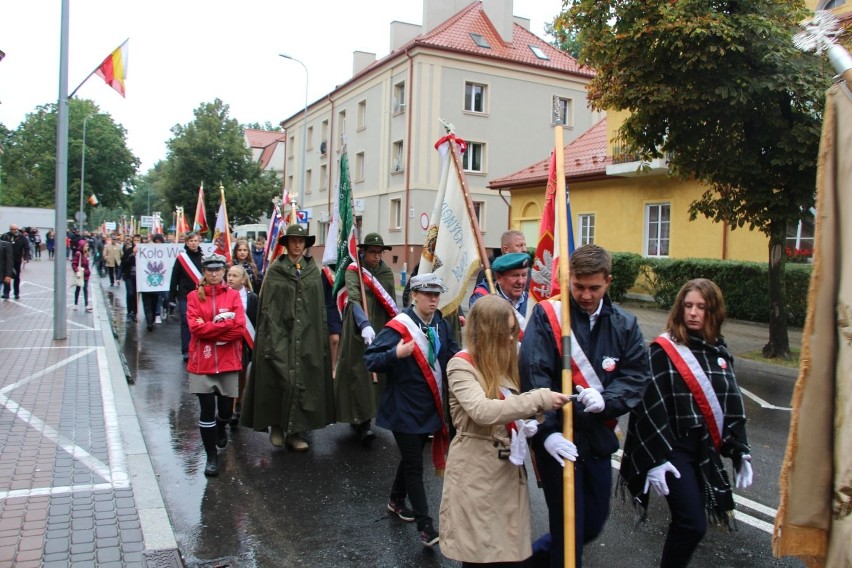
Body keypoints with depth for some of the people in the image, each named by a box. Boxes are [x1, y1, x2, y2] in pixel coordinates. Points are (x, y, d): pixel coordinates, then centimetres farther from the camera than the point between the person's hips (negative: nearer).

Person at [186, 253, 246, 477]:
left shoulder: (233, 295, 2)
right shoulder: (194, 296, 1)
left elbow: (239, 328, -9)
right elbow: (195, 327, -12)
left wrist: (209, 328, -13)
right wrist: (225, 324, -13)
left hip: (228, 361, 1)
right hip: (202, 362, -1)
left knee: (226, 407, 9)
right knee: (207, 409, 1)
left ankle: (222, 427, 46)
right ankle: (211, 456, 16)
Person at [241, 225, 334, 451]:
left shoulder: (313, 270, 8)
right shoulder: (275, 270, -1)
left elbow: (320, 306, 9)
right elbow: (268, 307, -4)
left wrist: (322, 336, 3)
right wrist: (275, 337, -12)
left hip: (308, 335, 3)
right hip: (280, 334, -3)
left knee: (304, 380, 3)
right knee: (281, 380, -3)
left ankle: (294, 431, 13)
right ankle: (276, 426, 17)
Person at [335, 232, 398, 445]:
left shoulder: (386, 272, 8)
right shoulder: (353, 270, -5)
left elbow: (392, 304, 10)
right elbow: (354, 299, -19)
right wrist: (365, 325, -34)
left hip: (380, 330, 4)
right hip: (358, 329, -4)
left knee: (376, 370, 6)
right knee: (359, 372, -6)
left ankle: (362, 418, 19)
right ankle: (362, 421, -6)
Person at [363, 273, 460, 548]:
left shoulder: (441, 325, 4)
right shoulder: (398, 326, -17)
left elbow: (453, 356, 13)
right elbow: (370, 359, -19)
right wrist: (396, 354, -36)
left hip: (430, 406, 7)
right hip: (405, 409, -7)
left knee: (412, 456, 22)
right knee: (414, 465, -2)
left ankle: (396, 500, 43)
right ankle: (426, 527, 5)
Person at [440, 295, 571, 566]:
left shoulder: (505, 361, 10)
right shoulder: (461, 365, -13)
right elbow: (483, 411, -28)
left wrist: (525, 424, -1)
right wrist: (539, 399, -29)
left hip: (509, 468, 7)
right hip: (477, 472, -7)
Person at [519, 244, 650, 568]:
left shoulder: (624, 324, 4)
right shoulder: (546, 316, -10)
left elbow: (636, 376, -1)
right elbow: (534, 377, -18)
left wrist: (606, 400, -21)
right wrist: (547, 431, -26)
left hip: (598, 437, 5)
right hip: (559, 438, -5)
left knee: (594, 522, 18)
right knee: (569, 526, 1)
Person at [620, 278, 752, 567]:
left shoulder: (720, 352, 10)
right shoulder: (663, 349, -9)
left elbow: (733, 405, 16)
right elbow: (650, 407, -13)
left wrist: (741, 452, 12)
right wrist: (656, 459, -16)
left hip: (707, 453, 6)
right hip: (675, 450, -6)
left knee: (688, 522, 10)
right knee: (692, 525, -13)